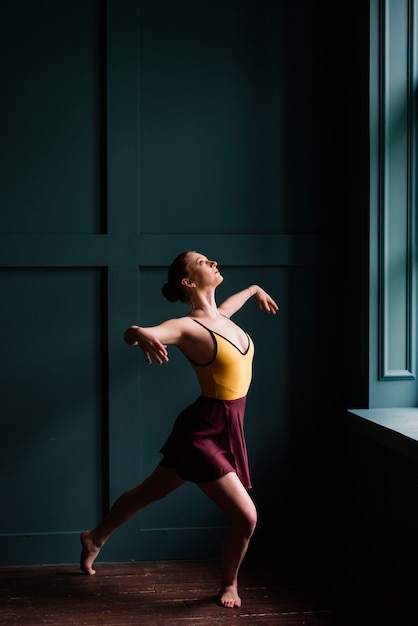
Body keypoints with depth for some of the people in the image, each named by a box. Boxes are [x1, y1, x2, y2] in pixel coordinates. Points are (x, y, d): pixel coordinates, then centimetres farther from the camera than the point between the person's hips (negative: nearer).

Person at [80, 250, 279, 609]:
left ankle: (95, 539, 44)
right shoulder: (189, 327, -19)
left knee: (150, 491, 24)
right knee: (246, 517, -8)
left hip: (224, 430, 8)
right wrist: (141, 335, -56)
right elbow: (133, 333, -33)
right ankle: (229, 583, 20)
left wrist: (254, 289, 48)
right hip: (204, 432, -8)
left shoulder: (219, 315, 6)